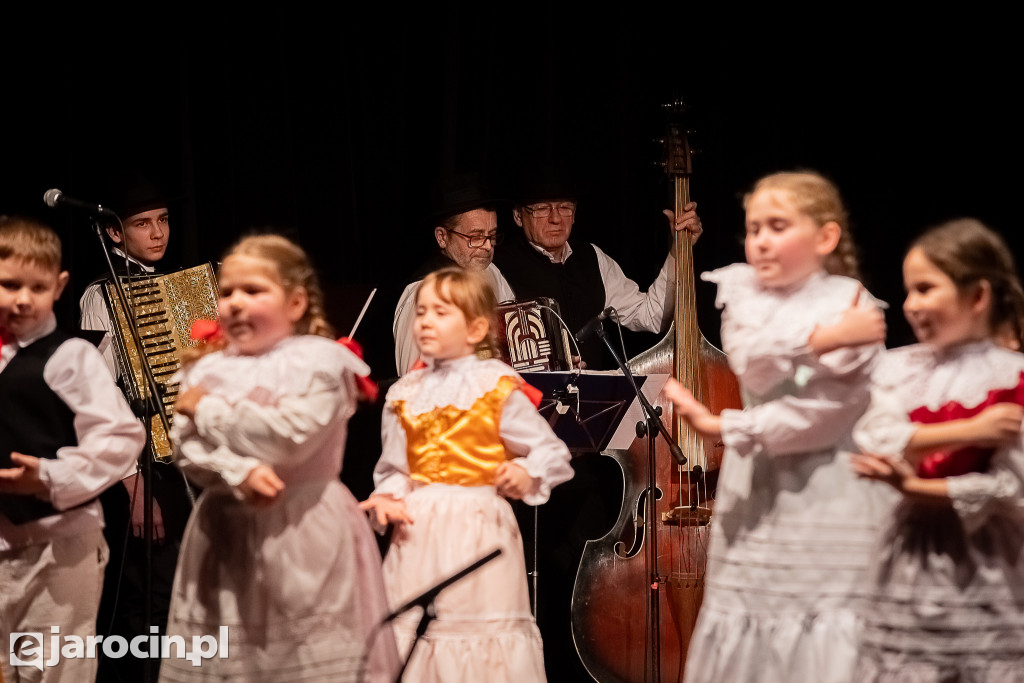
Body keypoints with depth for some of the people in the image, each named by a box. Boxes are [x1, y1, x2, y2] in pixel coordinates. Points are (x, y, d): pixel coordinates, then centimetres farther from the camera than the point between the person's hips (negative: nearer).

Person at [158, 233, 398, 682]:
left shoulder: (320, 361, -5)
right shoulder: (209, 370, 10)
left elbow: (288, 436, -18)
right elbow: (187, 449, -2)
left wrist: (209, 410, -8)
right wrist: (239, 473, -21)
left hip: (302, 534, -5)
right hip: (226, 534, 5)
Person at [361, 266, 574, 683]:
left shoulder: (498, 389, -2)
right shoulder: (405, 395, 9)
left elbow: (554, 453, 1)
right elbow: (394, 470, 12)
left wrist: (527, 473, -17)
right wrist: (387, 498, -7)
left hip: (478, 527, -4)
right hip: (420, 532, 4)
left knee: (481, 628, -3)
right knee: (411, 631, 4)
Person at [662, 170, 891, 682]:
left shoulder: (853, 304, -5)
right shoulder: (741, 293, 9)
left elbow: (831, 407, -15)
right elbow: (752, 365, -10)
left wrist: (726, 428, -18)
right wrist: (820, 338, -23)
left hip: (830, 495, -4)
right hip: (756, 491, 4)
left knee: (825, 636, -6)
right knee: (745, 628, 4)